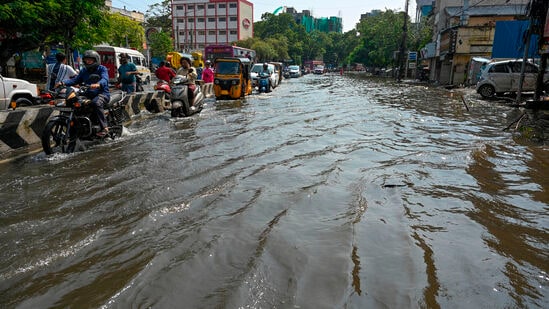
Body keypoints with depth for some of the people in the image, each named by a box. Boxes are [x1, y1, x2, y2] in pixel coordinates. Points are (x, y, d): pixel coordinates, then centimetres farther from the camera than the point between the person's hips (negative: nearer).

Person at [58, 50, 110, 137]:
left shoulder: (102, 69, -1)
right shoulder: (84, 70, 19)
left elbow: (104, 79, -22)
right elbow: (75, 80, 11)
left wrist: (98, 84, -45)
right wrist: (63, 83, -8)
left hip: (102, 93, -7)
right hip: (89, 94, 7)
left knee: (96, 102, -38)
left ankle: (104, 127, -35)